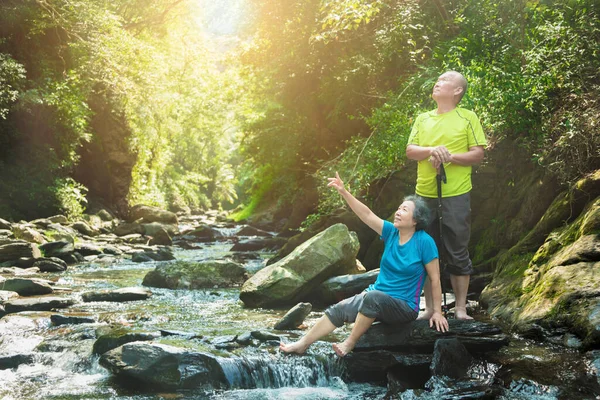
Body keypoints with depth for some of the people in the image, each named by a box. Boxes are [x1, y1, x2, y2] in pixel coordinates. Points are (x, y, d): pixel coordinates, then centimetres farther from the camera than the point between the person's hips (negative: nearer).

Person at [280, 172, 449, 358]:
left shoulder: (424, 242, -15)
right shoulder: (391, 232, 1)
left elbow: (435, 279, -12)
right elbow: (366, 214, -7)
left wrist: (437, 312, -11)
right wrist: (344, 192, -18)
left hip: (404, 307, -7)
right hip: (376, 296, 7)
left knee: (372, 297, -36)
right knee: (338, 310, -9)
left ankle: (349, 343, -22)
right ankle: (303, 344, -5)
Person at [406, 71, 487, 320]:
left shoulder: (468, 118, 2)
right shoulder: (423, 119, 14)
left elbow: (478, 154, -2)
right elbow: (410, 151, 8)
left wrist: (449, 157, -16)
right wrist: (432, 150, -11)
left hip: (455, 195, -4)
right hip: (424, 194, 4)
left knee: (457, 253, 1)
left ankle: (461, 308, 10)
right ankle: (429, 307, 16)